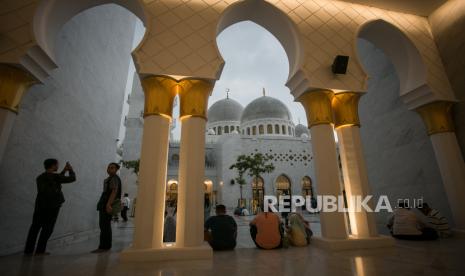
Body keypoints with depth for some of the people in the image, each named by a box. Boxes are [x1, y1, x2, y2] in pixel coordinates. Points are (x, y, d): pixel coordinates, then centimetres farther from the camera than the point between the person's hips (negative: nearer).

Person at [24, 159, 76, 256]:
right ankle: (40, 250, 2)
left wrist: (63, 171, 26)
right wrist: (70, 169, 12)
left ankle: (28, 249, 13)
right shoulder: (55, 176, -10)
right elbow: (72, 178, -5)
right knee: (47, 228, 2)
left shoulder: (40, 177, 13)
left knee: (35, 227, 11)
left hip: (40, 205, 6)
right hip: (52, 205, -6)